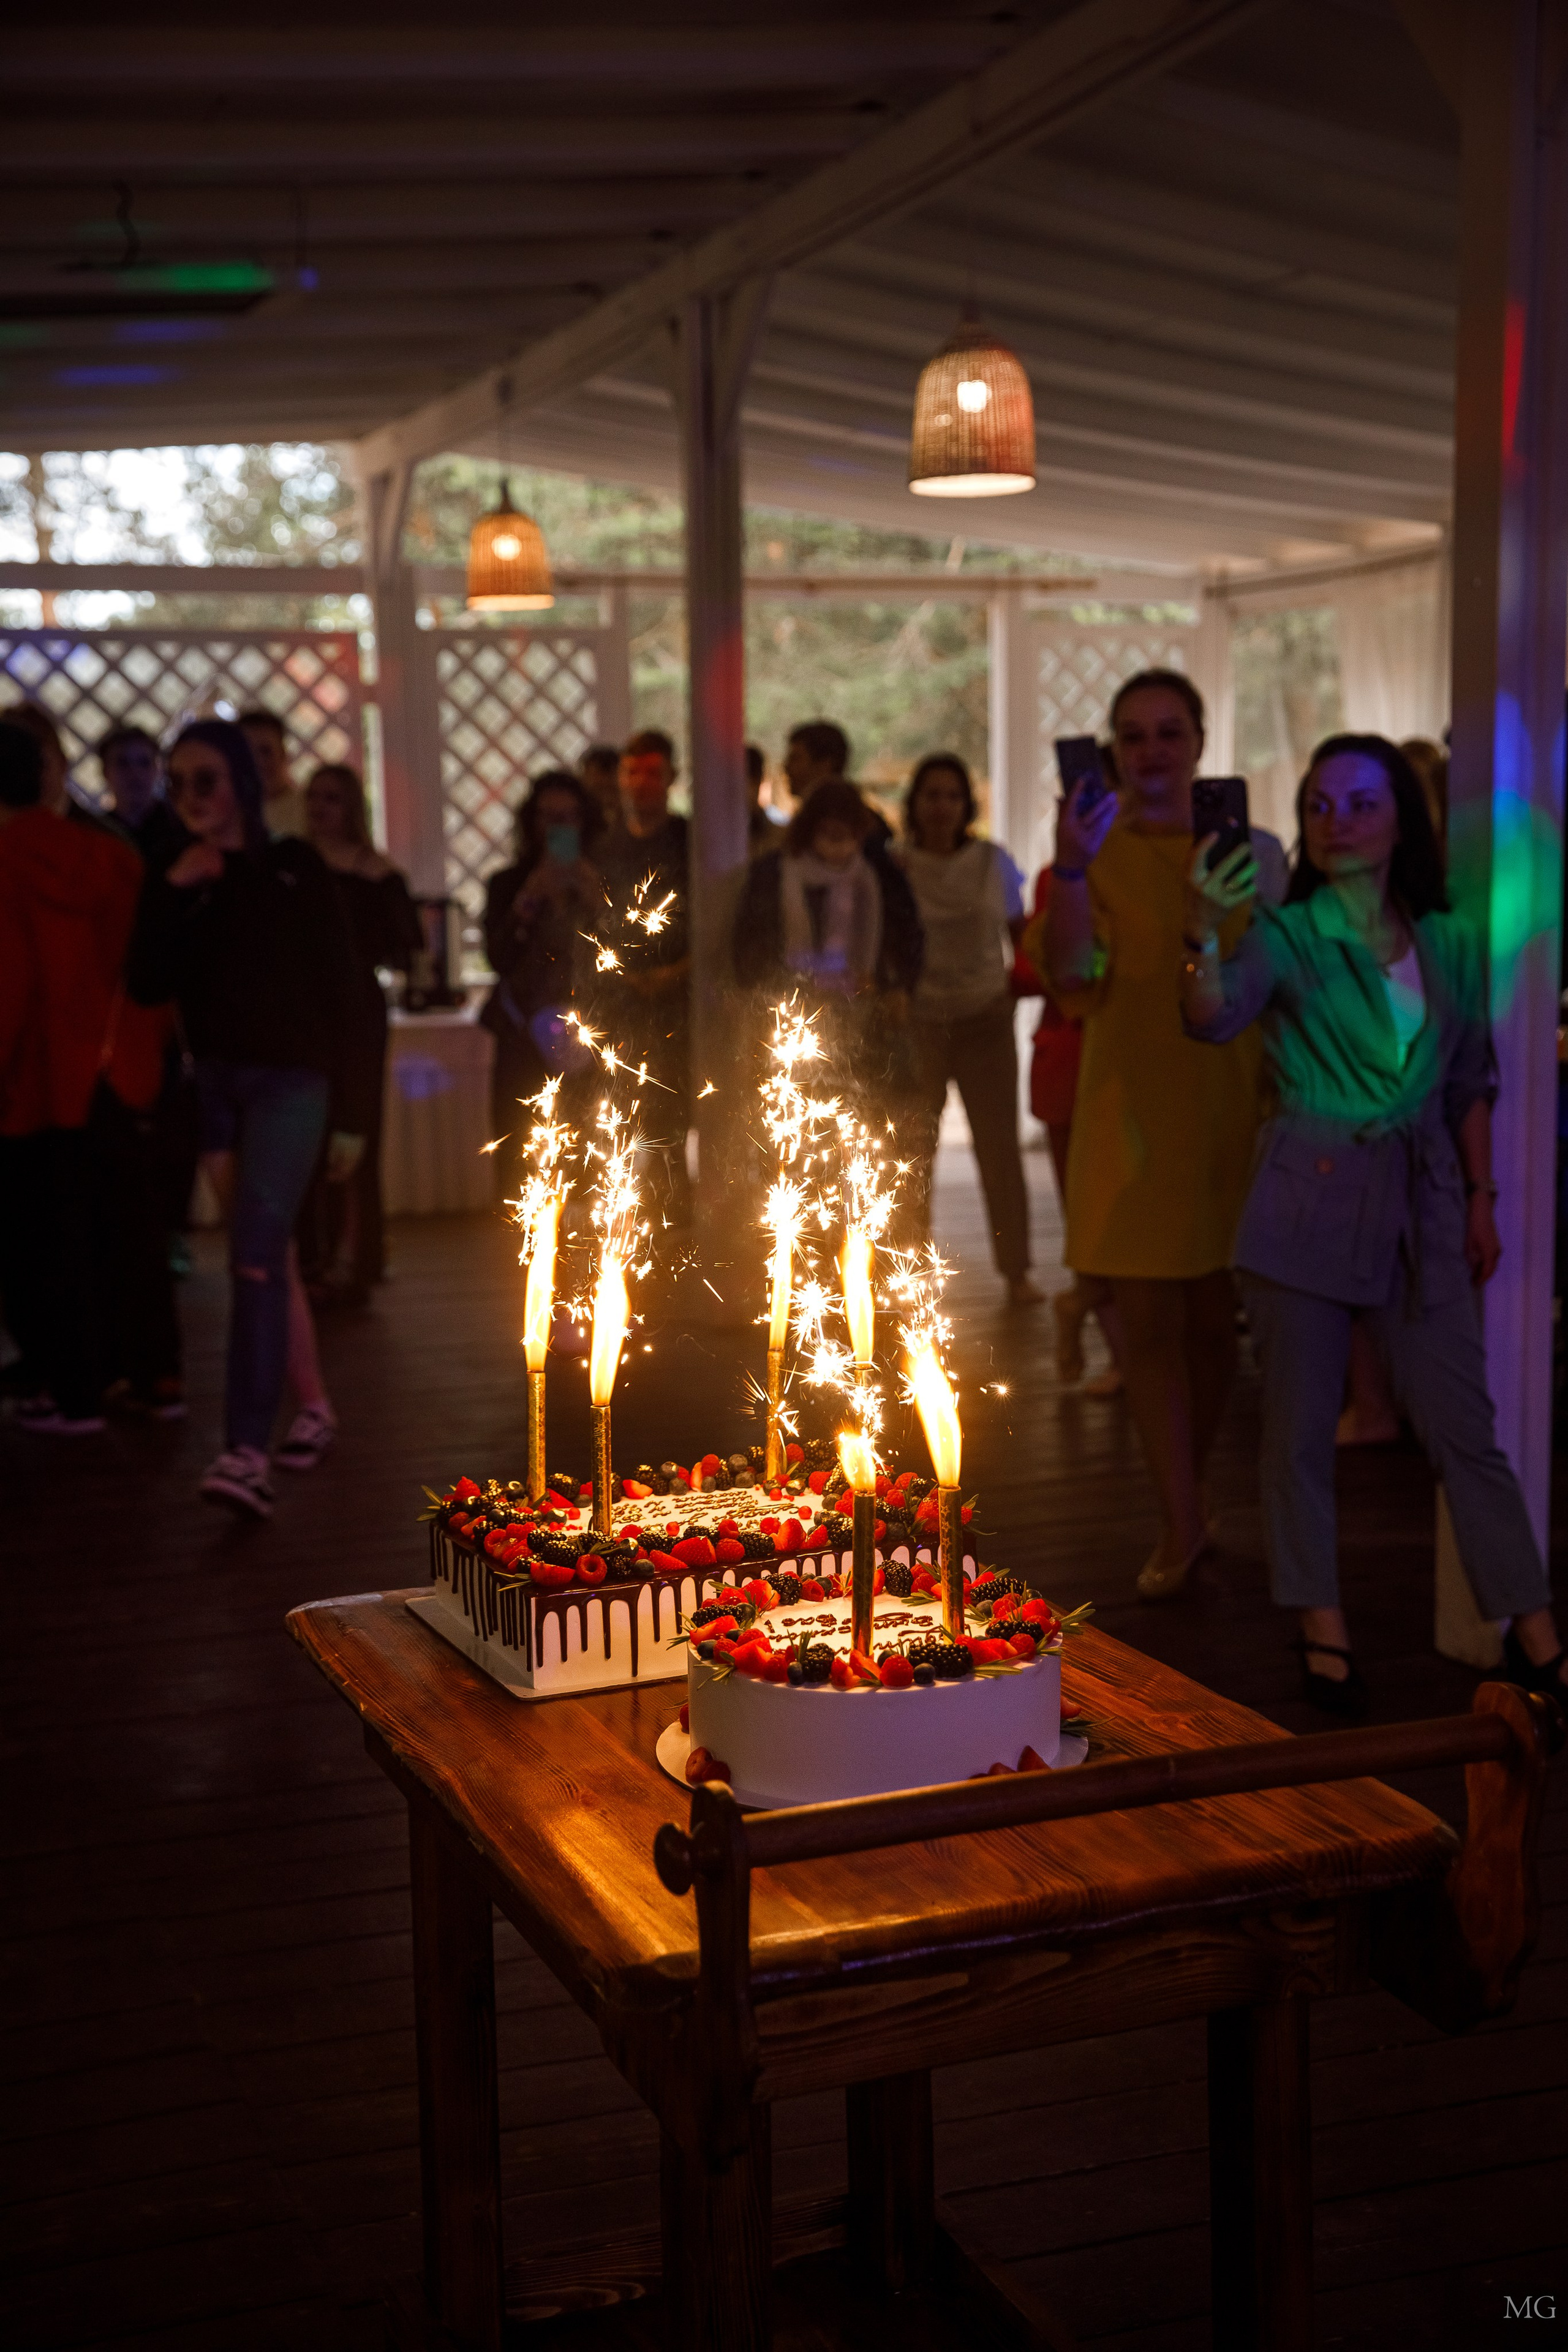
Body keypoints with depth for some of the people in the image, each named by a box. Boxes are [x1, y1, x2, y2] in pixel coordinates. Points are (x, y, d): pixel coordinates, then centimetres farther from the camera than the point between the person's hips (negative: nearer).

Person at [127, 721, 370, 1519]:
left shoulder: (294, 870, -4)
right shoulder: (176, 880, 7)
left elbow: (341, 995, -3)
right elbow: (147, 985, -2)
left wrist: (350, 1114, -5)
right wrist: (172, 895, -13)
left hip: (291, 1082, -5)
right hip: (215, 1083, 5)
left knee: (255, 1253, -17)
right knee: (268, 1258, 12)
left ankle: (247, 1450, -23)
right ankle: (313, 1407, 26)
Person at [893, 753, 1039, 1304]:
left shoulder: (993, 861, 3)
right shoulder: (895, 866, -1)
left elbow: (1021, 934, 11)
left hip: (985, 1019, 1)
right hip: (917, 1024, -1)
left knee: (999, 1146, 1)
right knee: (913, 1151, 2)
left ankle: (1016, 1271, 9)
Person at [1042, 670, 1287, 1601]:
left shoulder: (1252, 849, 3)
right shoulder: (1097, 850, 1)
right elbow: (1074, 981, -13)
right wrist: (1071, 869, -23)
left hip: (1228, 1108, 1)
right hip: (1132, 1110, -1)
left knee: (1214, 1317, 8)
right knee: (1148, 1320, -1)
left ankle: (1184, 1501, 28)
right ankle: (1184, 1523, 9)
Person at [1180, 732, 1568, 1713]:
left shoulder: (1451, 944, 5)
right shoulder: (1285, 936, -5)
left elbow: (1471, 1083, 13)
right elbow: (1216, 1020, -24)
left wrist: (1481, 1202, 11)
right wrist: (1206, 934, -41)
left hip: (1421, 1202, 2)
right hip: (1306, 1199, -2)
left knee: (1465, 1426, 6)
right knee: (1301, 1427, 4)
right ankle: (1325, 1631, 18)